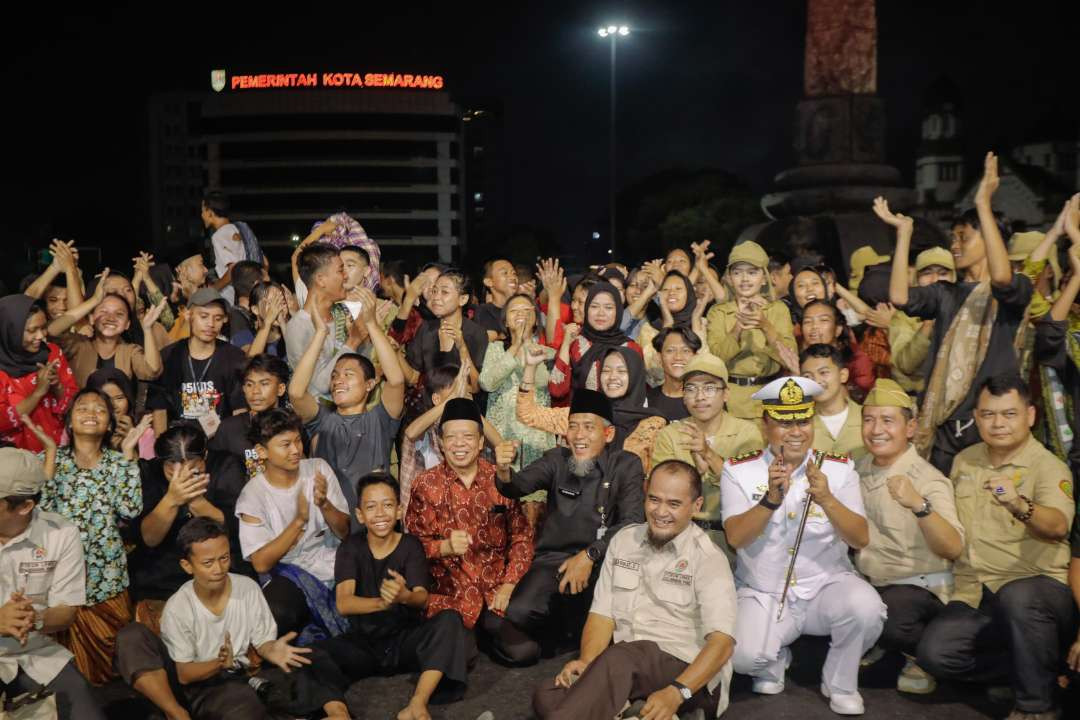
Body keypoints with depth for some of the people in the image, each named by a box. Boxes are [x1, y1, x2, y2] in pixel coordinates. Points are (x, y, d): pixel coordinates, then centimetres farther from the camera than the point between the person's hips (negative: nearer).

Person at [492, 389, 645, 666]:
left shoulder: (627, 465, 4)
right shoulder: (557, 459, 10)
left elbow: (631, 521, -10)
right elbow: (520, 485, -7)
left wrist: (589, 555, -22)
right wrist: (503, 471, -31)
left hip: (600, 561, -1)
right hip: (553, 557, 1)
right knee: (520, 614, -22)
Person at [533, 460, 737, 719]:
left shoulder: (708, 560, -6)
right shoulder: (623, 540, 10)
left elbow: (722, 641, -17)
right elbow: (603, 613, 8)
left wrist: (676, 693, -33)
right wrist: (586, 661, -13)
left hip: (688, 676, -5)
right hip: (624, 669, 5)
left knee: (621, 656, -38)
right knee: (547, 697, -25)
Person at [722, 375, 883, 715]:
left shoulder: (839, 468, -1)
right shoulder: (739, 470, -4)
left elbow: (861, 540, -9)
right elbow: (735, 538, -15)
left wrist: (827, 499, -27)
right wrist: (772, 499, -30)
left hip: (827, 585, 1)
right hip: (763, 594, -1)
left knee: (865, 608, -31)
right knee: (743, 656, -28)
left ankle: (840, 684, 2)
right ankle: (775, 661, 13)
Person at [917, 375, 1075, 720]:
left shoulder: (1049, 467, -6)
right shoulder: (964, 460, 13)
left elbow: (1058, 527, -27)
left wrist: (1020, 506, -45)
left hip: (1038, 587, -5)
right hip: (974, 594, 5)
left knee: (1017, 596, -39)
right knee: (933, 653, -19)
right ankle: (1032, 667, 5)